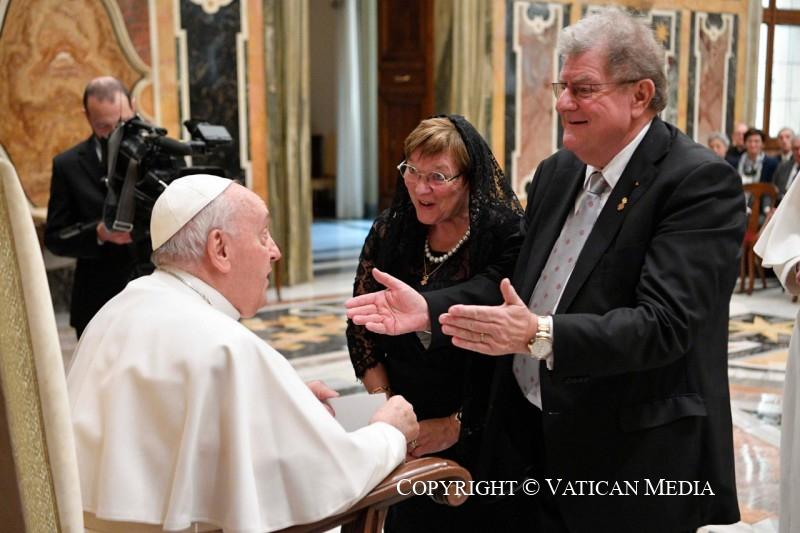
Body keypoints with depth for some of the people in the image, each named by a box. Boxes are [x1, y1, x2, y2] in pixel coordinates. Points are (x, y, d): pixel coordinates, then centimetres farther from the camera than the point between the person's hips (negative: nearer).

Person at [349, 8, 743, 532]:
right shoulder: (557, 172, 7)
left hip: (635, 460, -6)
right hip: (533, 437, 7)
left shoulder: (701, 182, -17)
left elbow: (665, 323, -26)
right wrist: (430, 309, -3)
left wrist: (540, 335, -37)